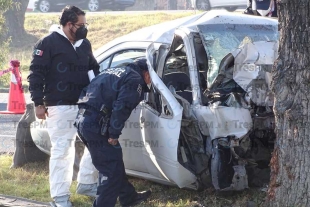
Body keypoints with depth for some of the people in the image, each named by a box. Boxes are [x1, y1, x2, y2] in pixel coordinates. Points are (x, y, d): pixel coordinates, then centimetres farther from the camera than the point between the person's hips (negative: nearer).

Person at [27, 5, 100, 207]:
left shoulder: (85, 44, 13)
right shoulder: (48, 43, -7)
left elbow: (94, 69, 26)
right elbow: (36, 74, -8)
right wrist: (39, 103, -12)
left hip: (86, 105, 7)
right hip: (60, 107, -7)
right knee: (62, 150, -4)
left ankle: (87, 182, 26)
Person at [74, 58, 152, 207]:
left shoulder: (114, 72, 24)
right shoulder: (135, 79, -3)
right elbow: (121, 108, -17)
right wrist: (114, 134, -12)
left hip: (83, 119, 10)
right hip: (96, 125, -10)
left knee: (114, 163, 23)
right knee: (112, 168, -3)